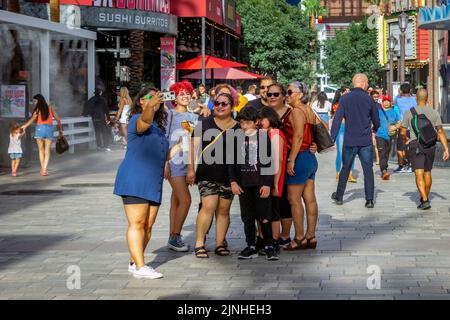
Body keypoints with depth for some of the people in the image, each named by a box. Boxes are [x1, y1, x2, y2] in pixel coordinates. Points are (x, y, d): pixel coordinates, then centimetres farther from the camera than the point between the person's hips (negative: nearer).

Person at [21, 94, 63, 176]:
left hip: (40, 129, -2)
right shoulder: (50, 108, 12)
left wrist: (25, 126, -16)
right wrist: (60, 130, 21)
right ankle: (45, 169, -12)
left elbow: (32, 119, -14)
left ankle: (42, 169, 8)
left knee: (41, 150, 9)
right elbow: (58, 119, 13)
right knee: (47, 150, 0)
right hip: (49, 129, 2)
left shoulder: (38, 109, 1)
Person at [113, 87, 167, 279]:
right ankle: (140, 267, -14)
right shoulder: (137, 120, -6)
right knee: (137, 224, -11)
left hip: (153, 183, 9)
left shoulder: (158, 125, 20)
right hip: (135, 181, -8)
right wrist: (150, 107, -52)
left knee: (148, 225, 8)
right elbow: (144, 122, -35)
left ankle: (134, 263, 19)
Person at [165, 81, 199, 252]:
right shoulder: (170, 114, -2)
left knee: (176, 200, 9)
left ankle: (173, 238, 12)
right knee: (185, 200, -12)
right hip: (174, 162, -6)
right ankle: (175, 237, -2)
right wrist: (165, 163, -12)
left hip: (188, 163, 6)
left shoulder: (194, 117, 15)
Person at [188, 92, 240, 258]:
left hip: (229, 175, 2)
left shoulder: (238, 128, 8)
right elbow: (194, 146, 5)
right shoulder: (204, 124, 5)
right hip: (207, 174, -2)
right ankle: (199, 244, -6)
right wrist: (191, 168, -2)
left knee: (223, 209, 5)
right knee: (209, 206, -13)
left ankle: (220, 244, 14)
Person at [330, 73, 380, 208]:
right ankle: (369, 200, -1)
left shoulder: (345, 99, -2)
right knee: (368, 170, 3)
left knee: (345, 169, 15)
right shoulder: (369, 99, -3)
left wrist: (332, 138, -5)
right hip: (366, 141, -1)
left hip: (349, 141, 1)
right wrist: (375, 128, 29)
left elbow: (337, 119, -6)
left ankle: (339, 196, 24)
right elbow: (376, 120, 6)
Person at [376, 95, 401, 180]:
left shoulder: (394, 112, 12)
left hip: (390, 136, 4)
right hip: (380, 135, -4)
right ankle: (384, 171, -28)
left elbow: (399, 123, 15)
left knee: (386, 154, 11)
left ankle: (384, 172, 22)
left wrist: (395, 127, -5)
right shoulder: (378, 111, 3)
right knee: (382, 153, -17)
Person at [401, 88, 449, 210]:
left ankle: (425, 200, -21)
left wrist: (405, 140, 19)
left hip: (415, 145, -3)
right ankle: (425, 198, 31)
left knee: (419, 174, -7)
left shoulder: (409, 113, -4)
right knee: (427, 172, 18)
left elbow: (402, 132, -3)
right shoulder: (434, 113, 1)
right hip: (431, 146, 3)